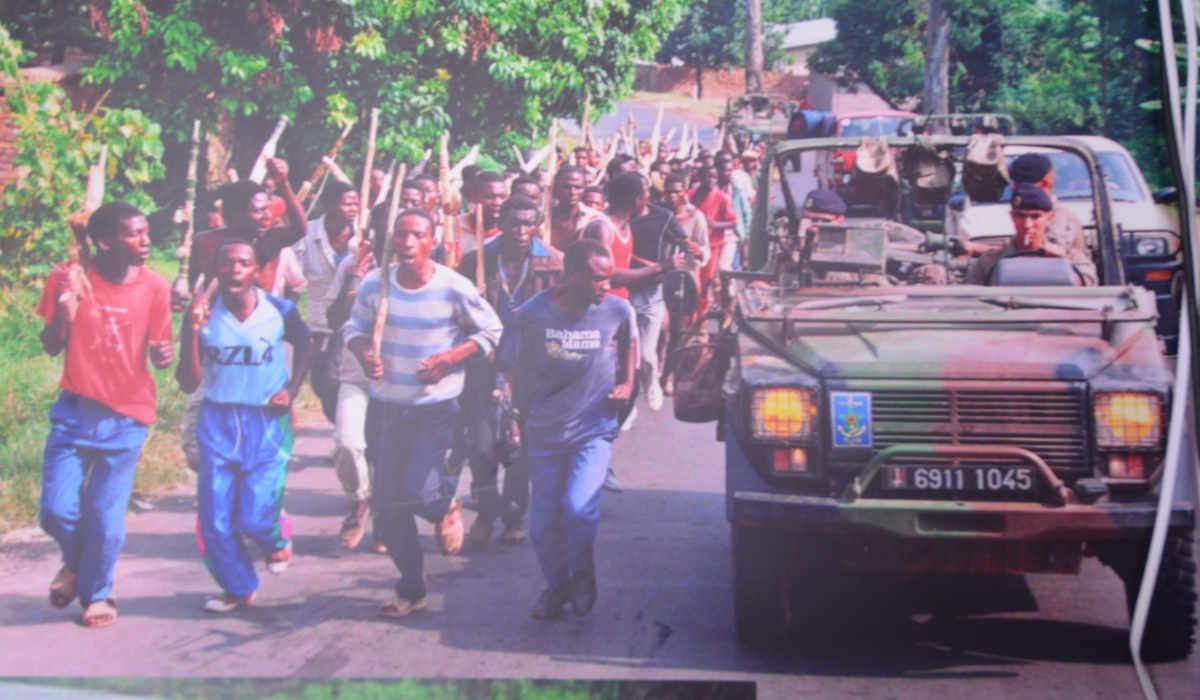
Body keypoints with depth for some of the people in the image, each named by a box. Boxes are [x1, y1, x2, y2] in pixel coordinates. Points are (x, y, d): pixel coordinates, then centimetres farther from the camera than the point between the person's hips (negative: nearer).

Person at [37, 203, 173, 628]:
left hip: (125, 418, -1)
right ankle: (75, 563, 31)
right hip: (74, 412, 1)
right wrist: (62, 312, -21)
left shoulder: (154, 288, -7)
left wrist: (162, 356, -22)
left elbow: (158, 353, 2)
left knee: (105, 518, -1)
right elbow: (52, 348, -1)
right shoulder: (70, 278, -7)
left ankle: (97, 593, 26)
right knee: (57, 511, -3)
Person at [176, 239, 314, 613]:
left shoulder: (280, 312, -6)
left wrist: (291, 391, 2)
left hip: (267, 422, -2)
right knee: (216, 518, 2)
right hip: (218, 423, 2)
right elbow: (188, 383, -7)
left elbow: (305, 348, 15)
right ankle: (238, 587, 25)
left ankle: (278, 539, 27)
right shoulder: (203, 315, -5)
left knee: (256, 516, -10)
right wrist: (191, 332, -18)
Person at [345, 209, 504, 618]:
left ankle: (446, 506, 23)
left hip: (436, 408, -3)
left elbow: (491, 331, -3)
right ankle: (411, 588, 25)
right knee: (386, 505, 6)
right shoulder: (374, 284, -6)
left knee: (416, 491, -17)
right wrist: (364, 354, -14)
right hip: (385, 405, 3)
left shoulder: (453, 288, -13)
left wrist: (449, 358, -17)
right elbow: (354, 327, 8)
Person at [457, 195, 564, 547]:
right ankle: (487, 513, 19)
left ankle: (514, 516, 22)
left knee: (522, 446, 5)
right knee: (482, 443, 0)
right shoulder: (477, 260, -1)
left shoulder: (554, 262, -1)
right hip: (485, 363, 0)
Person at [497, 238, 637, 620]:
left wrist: (627, 384, -1)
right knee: (543, 523, 7)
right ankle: (557, 585, 33)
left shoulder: (618, 310, -10)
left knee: (579, 508, -19)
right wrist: (527, 413, 5)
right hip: (545, 433, 1)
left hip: (594, 431, -1)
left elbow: (629, 344, 12)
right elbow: (513, 367, 2)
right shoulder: (533, 313, -12)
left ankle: (582, 578, 9)